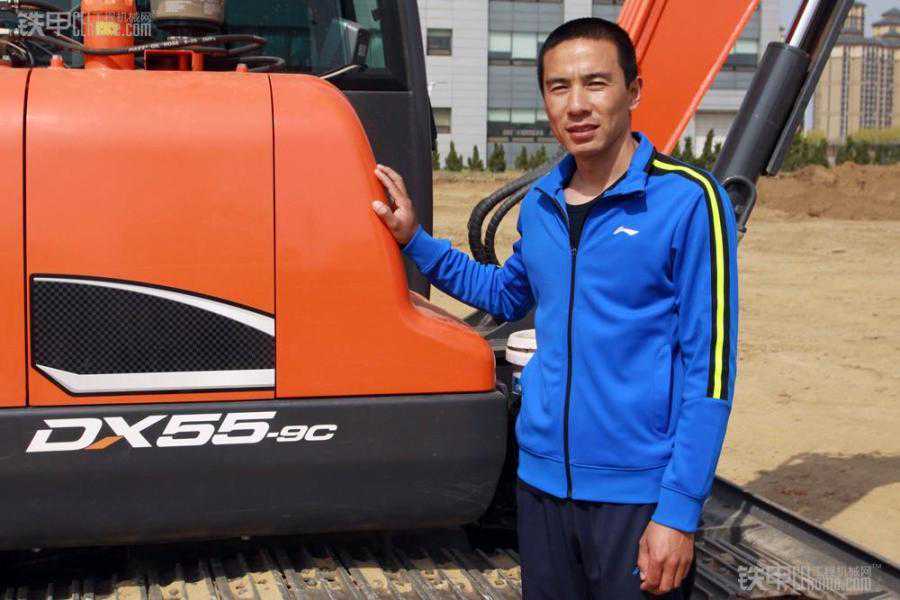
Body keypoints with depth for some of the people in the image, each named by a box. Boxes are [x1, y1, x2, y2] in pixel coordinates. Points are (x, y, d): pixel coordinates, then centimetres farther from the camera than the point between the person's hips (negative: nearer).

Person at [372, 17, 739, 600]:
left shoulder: (688, 199, -12)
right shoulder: (540, 203, 6)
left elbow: (710, 369, -13)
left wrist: (679, 511, -16)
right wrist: (415, 240, 17)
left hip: (639, 493, -5)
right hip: (543, 478, 6)